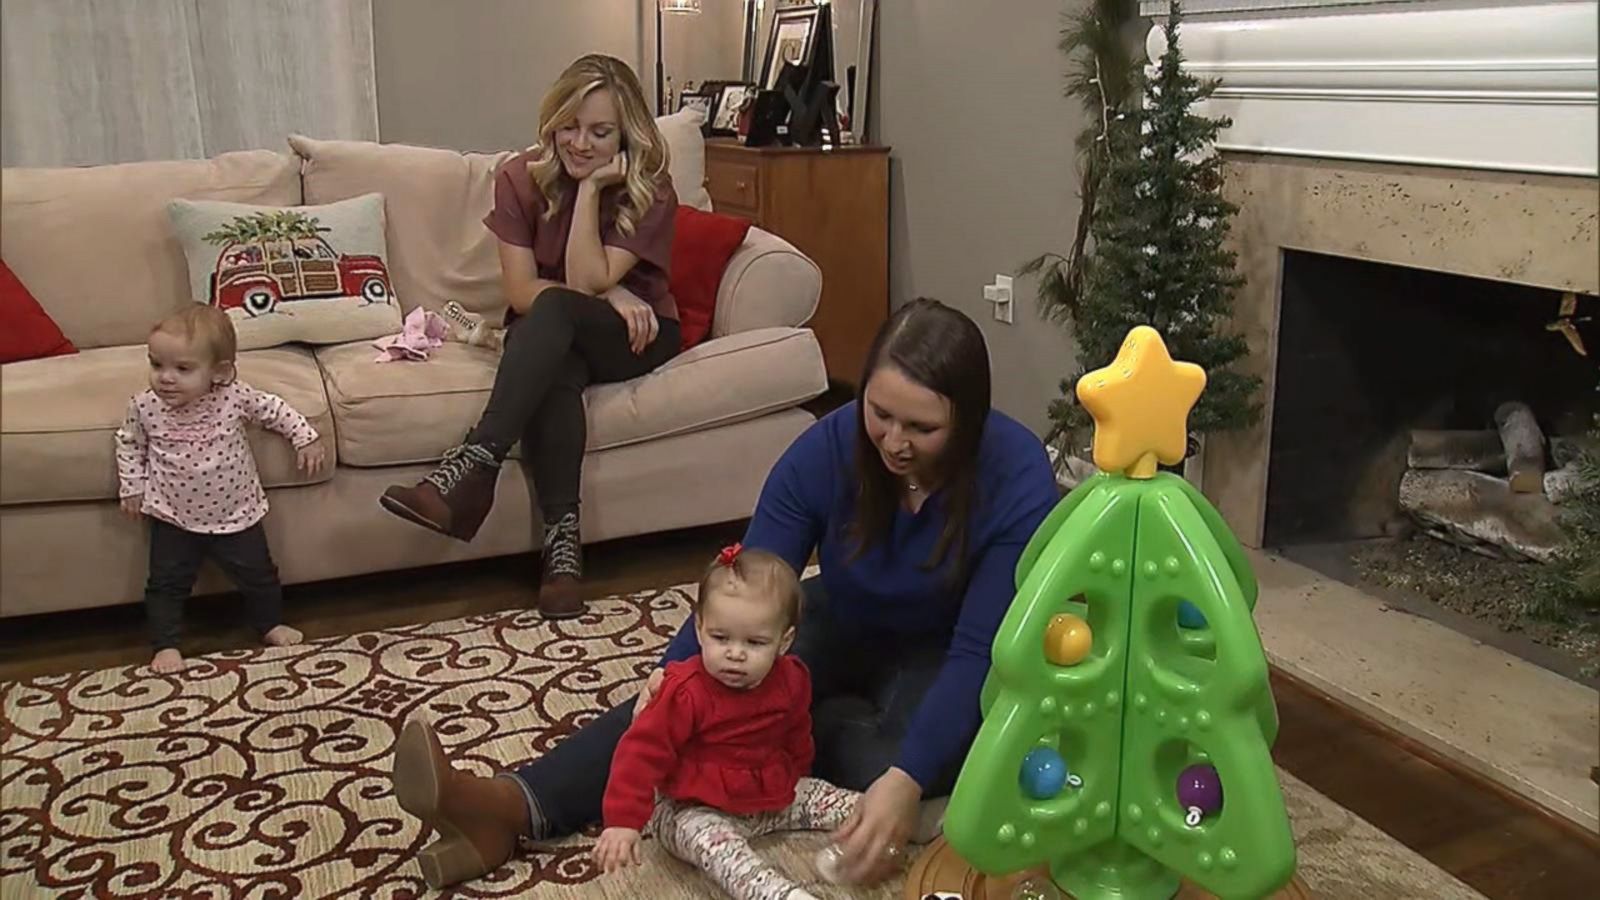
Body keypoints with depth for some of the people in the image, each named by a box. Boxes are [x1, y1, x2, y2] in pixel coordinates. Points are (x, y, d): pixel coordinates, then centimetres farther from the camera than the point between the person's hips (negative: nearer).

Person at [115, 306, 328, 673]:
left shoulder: (236, 397, -19)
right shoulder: (144, 406, -15)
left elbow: (275, 410, -1)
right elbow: (129, 442, 5)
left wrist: (306, 438, -1)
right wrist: (131, 487, 5)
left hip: (235, 513, 0)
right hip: (173, 516, 0)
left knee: (258, 574, 13)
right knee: (166, 583, 7)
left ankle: (271, 625, 37)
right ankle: (166, 646, 24)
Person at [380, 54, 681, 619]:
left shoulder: (651, 189, -11)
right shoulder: (522, 178, -5)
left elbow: (585, 283, -20)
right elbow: (520, 290, -11)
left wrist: (590, 190, -23)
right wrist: (609, 296, -21)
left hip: (634, 336, -1)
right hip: (554, 337, 2)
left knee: (554, 312, -36)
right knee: (555, 373, -37)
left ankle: (473, 466, -44)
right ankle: (562, 537, -40)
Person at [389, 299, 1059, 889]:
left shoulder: (1017, 480, -29)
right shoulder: (828, 447, -21)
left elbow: (981, 650, -30)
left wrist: (905, 780, -44)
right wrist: (678, 666, -40)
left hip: (941, 656, -2)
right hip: (840, 628, 2)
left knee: (887, 766, -34)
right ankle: (513, 806, -33)